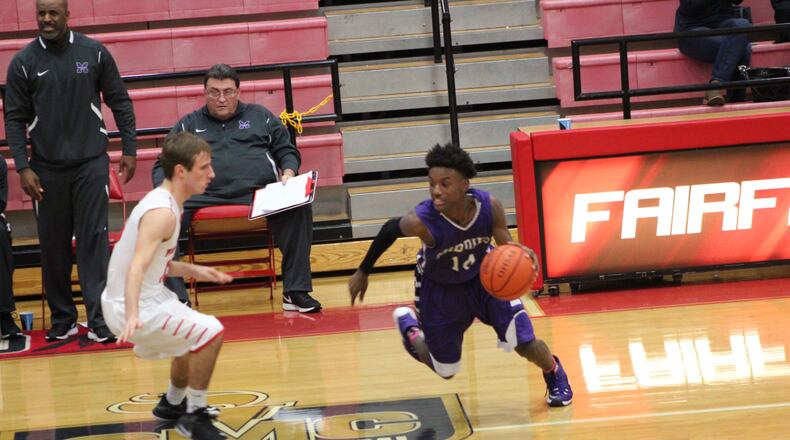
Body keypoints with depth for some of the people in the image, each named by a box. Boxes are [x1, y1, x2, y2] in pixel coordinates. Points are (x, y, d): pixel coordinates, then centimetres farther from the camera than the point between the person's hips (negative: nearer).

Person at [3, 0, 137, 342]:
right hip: (46, 169, 1)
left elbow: (120, 102, 6)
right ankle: (62, 318, 16)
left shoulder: (94, 53, 0)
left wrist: (129, 149, 2)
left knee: (94, 239, -5)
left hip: (91, 163, -1)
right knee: (53, 245, 6)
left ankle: (99, 319, -4)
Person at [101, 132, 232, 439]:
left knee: (197, 335, 26)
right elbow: (137, 267, -35)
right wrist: (132, 316, -48)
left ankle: (172, 404, 43)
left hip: (146, 299, 10)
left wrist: (193, 271, 10)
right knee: (210, 333, -16)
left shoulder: (162, 202, 8)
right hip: (132, 308, -10)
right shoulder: (162, 212, -23)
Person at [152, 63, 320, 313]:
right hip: (203, 195, 0)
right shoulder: (188, 125, 23)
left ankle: (296, 292, -27)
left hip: (258, 190, 0)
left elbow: (287, 151, 23)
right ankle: (176, 298, -31)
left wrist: (288, 174, 0)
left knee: (298, 206, -30)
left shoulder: (260, 116, 24)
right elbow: (162, 167, 18)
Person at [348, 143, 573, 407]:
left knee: (527, 346, -8)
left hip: (484, 278, 1)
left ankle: (554, 373, 31)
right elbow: (390, 230, -16)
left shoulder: (489, 207, -31)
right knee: (446, 372, 12)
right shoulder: (422, 221, -37)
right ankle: (408, 324, 42)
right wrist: (363, 272, -3)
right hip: (439, 290, -1)